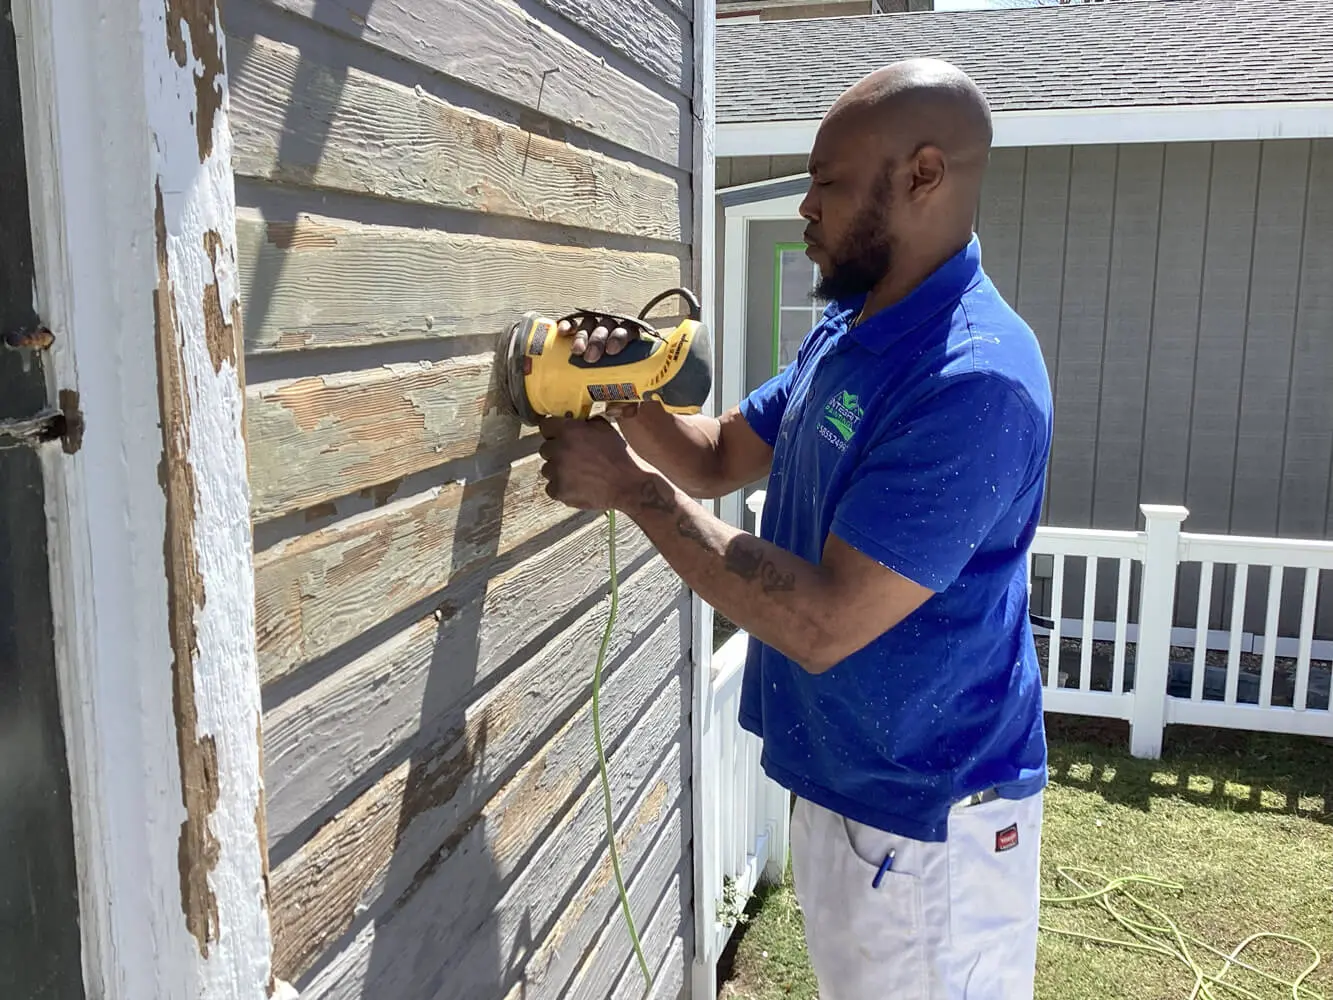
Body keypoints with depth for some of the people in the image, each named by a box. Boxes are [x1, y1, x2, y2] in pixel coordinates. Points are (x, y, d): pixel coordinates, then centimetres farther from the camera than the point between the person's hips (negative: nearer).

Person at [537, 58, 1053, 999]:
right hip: (836, 778, 9)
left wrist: (636, 488, -25)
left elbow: (823, 624, -30)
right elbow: (719, 457, 11)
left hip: (926, 822, -9)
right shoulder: (845, 331, 4)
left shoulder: (973, 379, -28)